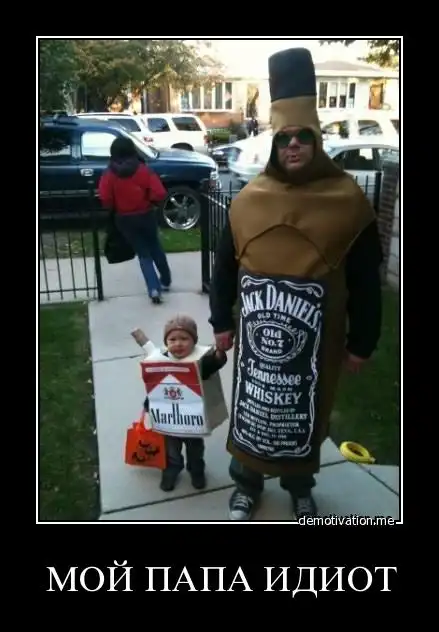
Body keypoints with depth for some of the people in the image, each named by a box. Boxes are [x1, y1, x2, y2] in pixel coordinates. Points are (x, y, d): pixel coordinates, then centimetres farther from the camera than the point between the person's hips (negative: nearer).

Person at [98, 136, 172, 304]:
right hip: (146, 215, 0)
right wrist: (147, 199, 5)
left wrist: (117, 206, 7)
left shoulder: (109, 175, -8)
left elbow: (105, 200, -12)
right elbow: (160, 193, -14)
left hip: (124, 219, 0)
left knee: (143, 253, 9)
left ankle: (154, 288, -4)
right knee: (155, 248, 21)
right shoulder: (143, 170, -9)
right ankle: (165, 281, 32)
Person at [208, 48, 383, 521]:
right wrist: (221, 321, 7)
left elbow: (365, 279, -4)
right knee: (251, 405, 15)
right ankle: (247, 483, 40)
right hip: (257, 327, 2)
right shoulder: (249, 198, -2)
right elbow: (224, 265, 5)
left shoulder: (348, 199, -8)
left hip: (315, 333, -1)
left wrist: (362, 342, -2)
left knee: (306, 411, 16)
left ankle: (300, 486, 43)